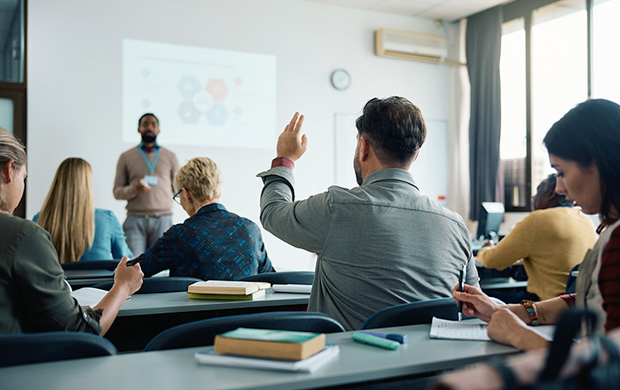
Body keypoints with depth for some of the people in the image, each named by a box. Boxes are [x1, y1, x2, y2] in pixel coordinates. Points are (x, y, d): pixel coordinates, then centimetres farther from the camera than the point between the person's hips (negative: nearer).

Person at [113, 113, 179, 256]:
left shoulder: (170, 157, 14)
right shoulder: (126, 157, 13)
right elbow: (117, 192, 9)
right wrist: (133, 189, -10)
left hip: (162, 219, 1)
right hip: (135, 219, 0)